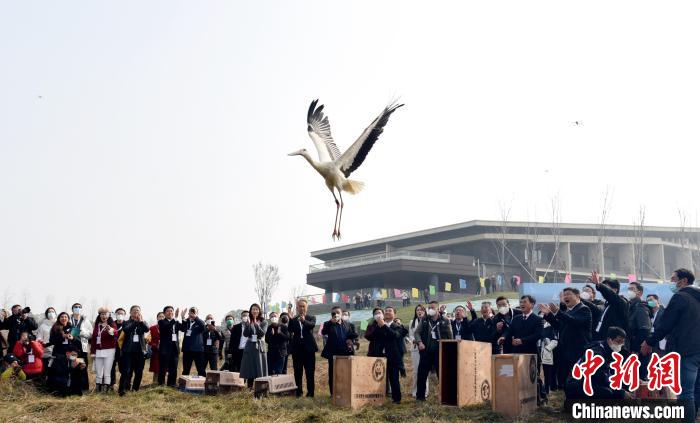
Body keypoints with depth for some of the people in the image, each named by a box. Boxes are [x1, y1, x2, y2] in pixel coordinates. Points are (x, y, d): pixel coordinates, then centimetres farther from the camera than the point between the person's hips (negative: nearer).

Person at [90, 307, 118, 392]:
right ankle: (97, 388, 15)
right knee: (98, 373, 8)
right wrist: (92, 352, 6)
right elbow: (93, 339, 11)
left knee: (107, 373, -4)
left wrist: (110, 330, -44)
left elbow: (116, 334, -22)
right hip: (98, 351, 4)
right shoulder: (97, 325, 11)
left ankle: (105, 389, -2)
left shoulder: (112, 324, -2)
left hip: (109, 351, -4)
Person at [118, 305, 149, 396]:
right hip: (128, 350, -2)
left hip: (140, 350, 3)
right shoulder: (126, 323, 6)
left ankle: (135, 390, 17)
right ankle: (122, 390, -5)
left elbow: (147, 329, -11)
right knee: (126, 371, -9)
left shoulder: (142, 323, 11)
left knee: (139, 372, 5)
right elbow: (126, 330, -16)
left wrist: (141, 321, -26)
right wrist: (135, 321, -21)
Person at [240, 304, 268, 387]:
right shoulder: (248, 322, 9)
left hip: (259, 347, -2)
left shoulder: (263, 322, 4)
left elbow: (262, 333, -13)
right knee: (249, 369, 0)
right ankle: (249, 388, 5)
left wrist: (256, 324, -22)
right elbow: (245, 334, -5)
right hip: (250, 347, 2)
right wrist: (248, 324, -18)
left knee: (259, 370, -3)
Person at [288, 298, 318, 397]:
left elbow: (312, 325, -17)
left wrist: (304, 321, -38)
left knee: (310, 371, 0)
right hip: (297, 348, 1)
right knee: (297, 372, 6)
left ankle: (310, 392, 5)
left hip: (308, 347, -1)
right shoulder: (293, 320, 7)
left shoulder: (311, 318, 5)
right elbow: (290, 332, -7)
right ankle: (298, 391, 13)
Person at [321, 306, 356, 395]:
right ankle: (333, 393, 9)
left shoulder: (346, 325, 11)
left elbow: (349, 335, 16)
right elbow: (324, 332, -20)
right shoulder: (329, 324, -1)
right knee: (333, 373, 3)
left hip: (345, 352, 3)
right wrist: (331, 322, -25)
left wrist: (350, 340, -6)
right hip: (333, 353, -3)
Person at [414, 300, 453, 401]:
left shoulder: (444, 322, 2)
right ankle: (420, 395, 11)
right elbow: (417, 332, 8)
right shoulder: (424, 321, 9)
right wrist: (419, 342, -10)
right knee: (422, 373, 2)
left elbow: (450, 337, 4)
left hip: (440, 352, -2)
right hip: (426, 351, 2)